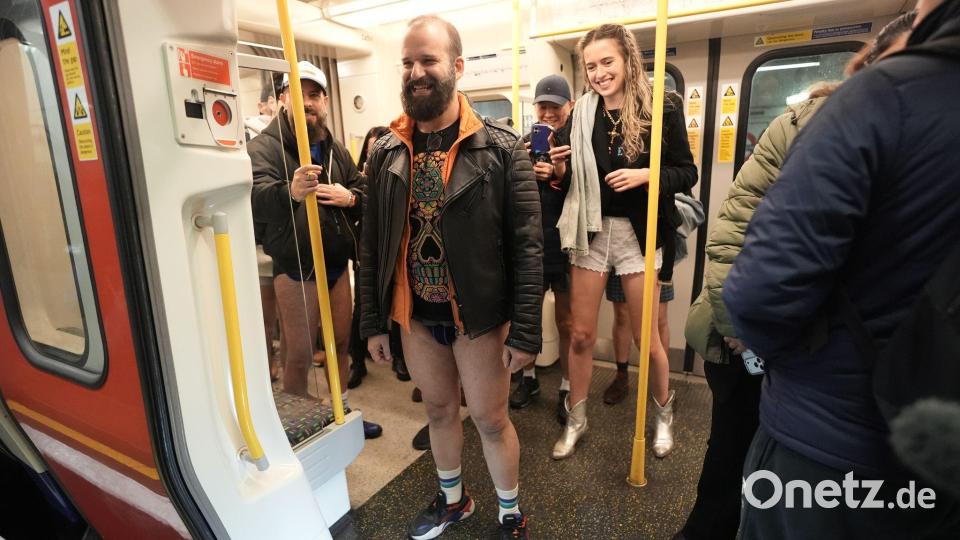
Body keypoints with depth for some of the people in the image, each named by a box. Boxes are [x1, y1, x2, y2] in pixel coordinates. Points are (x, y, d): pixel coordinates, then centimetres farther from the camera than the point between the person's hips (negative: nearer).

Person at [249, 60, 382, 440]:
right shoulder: (264, 146, -9)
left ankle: (342, 411, 37)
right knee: (299, 355, 4)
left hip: (336, 263, 6)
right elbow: (255, 199, -27)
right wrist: (290, 192, -49)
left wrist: (349, 197, -10)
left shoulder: (335, 148, 10)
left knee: (340, 342, 18)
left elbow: (364, 192, 14)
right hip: (295, 268, -6)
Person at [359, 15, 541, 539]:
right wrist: (373, 321, 4)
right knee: (439, 410, 21)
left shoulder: (500, 148, -11)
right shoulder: (387, 152, 1)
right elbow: (372, 244, 4)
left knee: (491, 419, 11)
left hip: (479, 315, -3)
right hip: (415, 315, 4)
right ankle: (452, 498, 47)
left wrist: (525, 331, -14)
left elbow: (527, 246, -12)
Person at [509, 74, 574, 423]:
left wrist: (562, 173, -24)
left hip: (566, 244, -3)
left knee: (566, 321, 9)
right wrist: (527, 173, -19)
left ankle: (567, 389, 26)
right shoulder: (525, 142, 5)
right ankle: (529, 378, 35)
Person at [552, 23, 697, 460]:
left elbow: (687, 172, -1)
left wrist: (646, 175, -18)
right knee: (581, 334, 8)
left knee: (646, 338, 8)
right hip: (590, 230, 3)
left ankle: (664, 415, 37)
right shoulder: (582, 112, 4)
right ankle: (575, 421, 28)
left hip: (637, 232, -2)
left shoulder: (661, 108, -4)